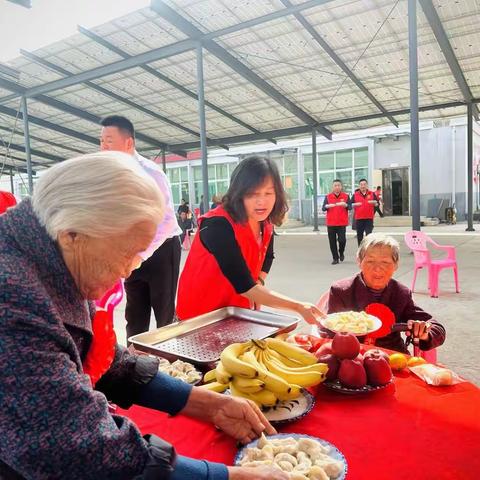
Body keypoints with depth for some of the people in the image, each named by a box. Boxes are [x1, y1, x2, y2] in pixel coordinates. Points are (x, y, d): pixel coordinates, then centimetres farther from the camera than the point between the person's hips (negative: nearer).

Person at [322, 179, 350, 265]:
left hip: (342, 223, -1)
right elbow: (323, 208, -1)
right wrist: (327, 206, -23)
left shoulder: (345, 196, 4)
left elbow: (350, 207, -3)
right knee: (332, 241, 2)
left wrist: (345, 205, -24)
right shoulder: (328, 196, 5)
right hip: (331, 223, 1)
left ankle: (341, 253, 20)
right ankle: (335, 258, 16)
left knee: (342, 240, -11)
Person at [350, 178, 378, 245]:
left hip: (369, 218, -1)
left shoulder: (372, 194, 6)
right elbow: (350, 204, 4)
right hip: (359, 218, 1)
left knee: (369, 235, -8)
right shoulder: (355, 195, 5)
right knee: (359, 235, 9)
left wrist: (375, 203, -14)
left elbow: (377, 204, 8)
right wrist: (354, 204, -17)